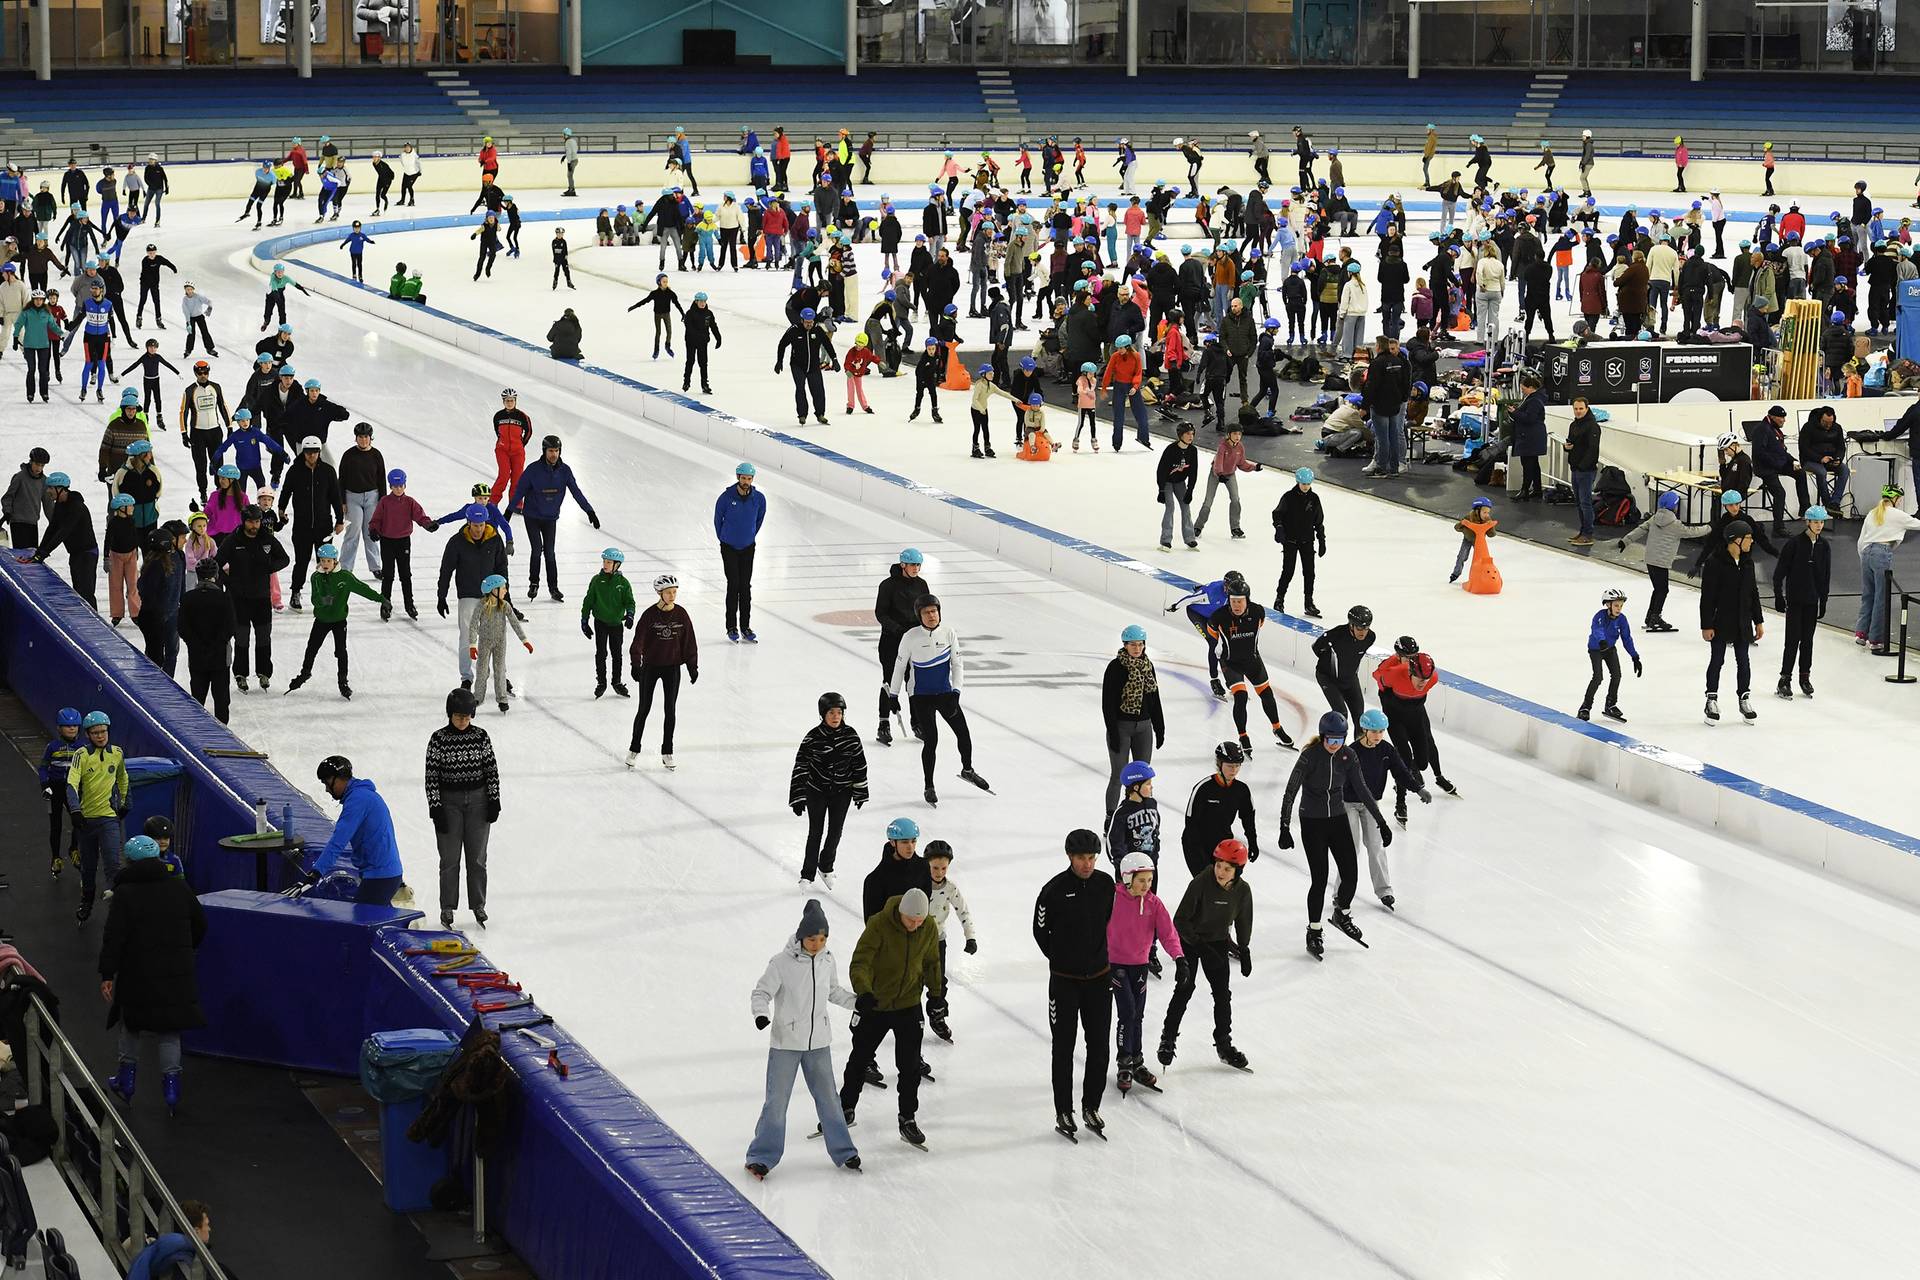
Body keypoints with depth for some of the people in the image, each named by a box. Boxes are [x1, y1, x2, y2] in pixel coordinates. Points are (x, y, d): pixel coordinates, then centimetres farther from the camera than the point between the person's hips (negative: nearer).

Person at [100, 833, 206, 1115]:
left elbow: (114, 937, -14)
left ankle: (127, 1077, 25)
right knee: (170, 1032, 9)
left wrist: (107, 975, -13)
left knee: (131, 1025, 18)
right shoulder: (178, 886, 4)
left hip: (138, 975, -3)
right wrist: (186, 951, 31)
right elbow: (200, 924, 14)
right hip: (177, 975, 3)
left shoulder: (125, 893, -8)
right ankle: (171, 1084, 5)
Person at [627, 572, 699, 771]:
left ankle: (667, 751, 16)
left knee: (670, 710, 5)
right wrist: (636, 664, -24)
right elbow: (638, 640, -14)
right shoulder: (650, 615, -12)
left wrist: (693, 666, 2)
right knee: (644, 709, 6)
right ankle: (634, 749, 19)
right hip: (650, 667, -2)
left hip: (672, 667, 2)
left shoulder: (681, 614, -4)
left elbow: (689, 641, 3)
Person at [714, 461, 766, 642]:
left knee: (746, 586, 3)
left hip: (748, 547, 2)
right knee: (733, 584, -6)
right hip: (729, 547, -2)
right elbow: (718, 518, 1)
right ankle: (732, 627, 0)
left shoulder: (759, 498, -9)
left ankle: (746, 627, 7)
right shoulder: (727, 496, -16)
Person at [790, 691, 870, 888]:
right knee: (816, 833, 3)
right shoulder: (813, 737, -18)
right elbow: (800, 767, -15)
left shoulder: (851, 735, -10)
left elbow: (860, 763, 0)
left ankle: (826, 867, 33)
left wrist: (860, 792, 4)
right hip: (817, 791, -2)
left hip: (842, 792, 2)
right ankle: (807, 875, 16)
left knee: (835, 832, 11)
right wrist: (798, 798, -16)